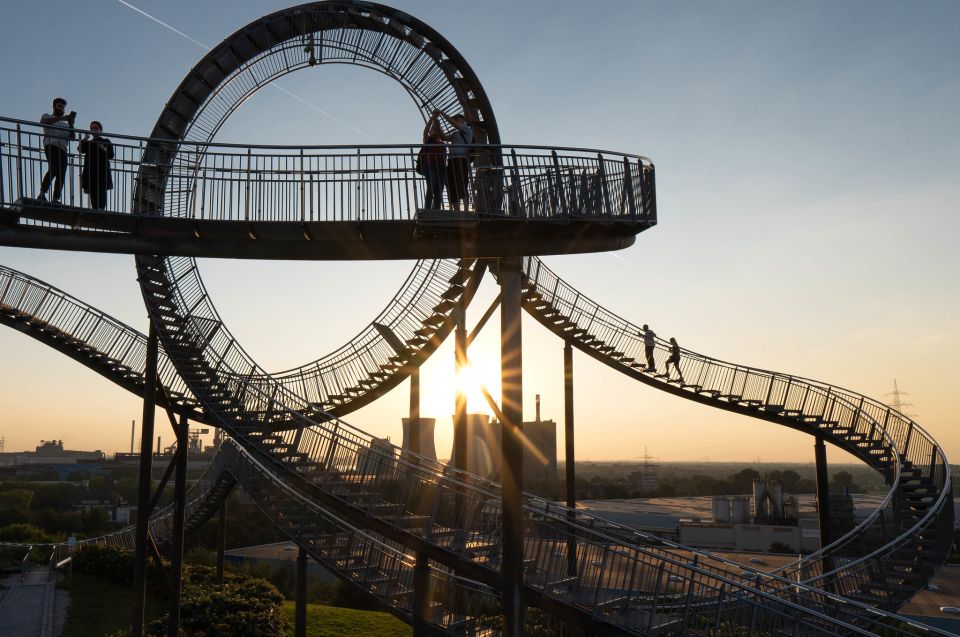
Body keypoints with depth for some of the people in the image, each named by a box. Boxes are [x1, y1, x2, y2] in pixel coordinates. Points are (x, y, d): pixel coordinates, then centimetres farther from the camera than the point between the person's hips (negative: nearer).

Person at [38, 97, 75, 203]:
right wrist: (61, 118, -13)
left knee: (61, 175, -8)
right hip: (51, 146, -5)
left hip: (63, 149, 5)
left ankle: (56, 199, -13)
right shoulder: (47, 116, 22)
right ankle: (42, 194, -27)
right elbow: (43, 122, -4)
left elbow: (71, 137, 17)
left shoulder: (65, 124, 33)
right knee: (53, 169, -25)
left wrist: (71, 125, -1)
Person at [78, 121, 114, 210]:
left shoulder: (106, 142, 13)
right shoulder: (88, 143, 21)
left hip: (102, 172, -3)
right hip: (90, 172, 3)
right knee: (93, 194, -4)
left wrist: (103, 149, -16)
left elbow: (111, 155, 2)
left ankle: (102, 209, -21)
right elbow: (81, 150, 1)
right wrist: (85, 139, -11)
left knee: (101, 193, -15)